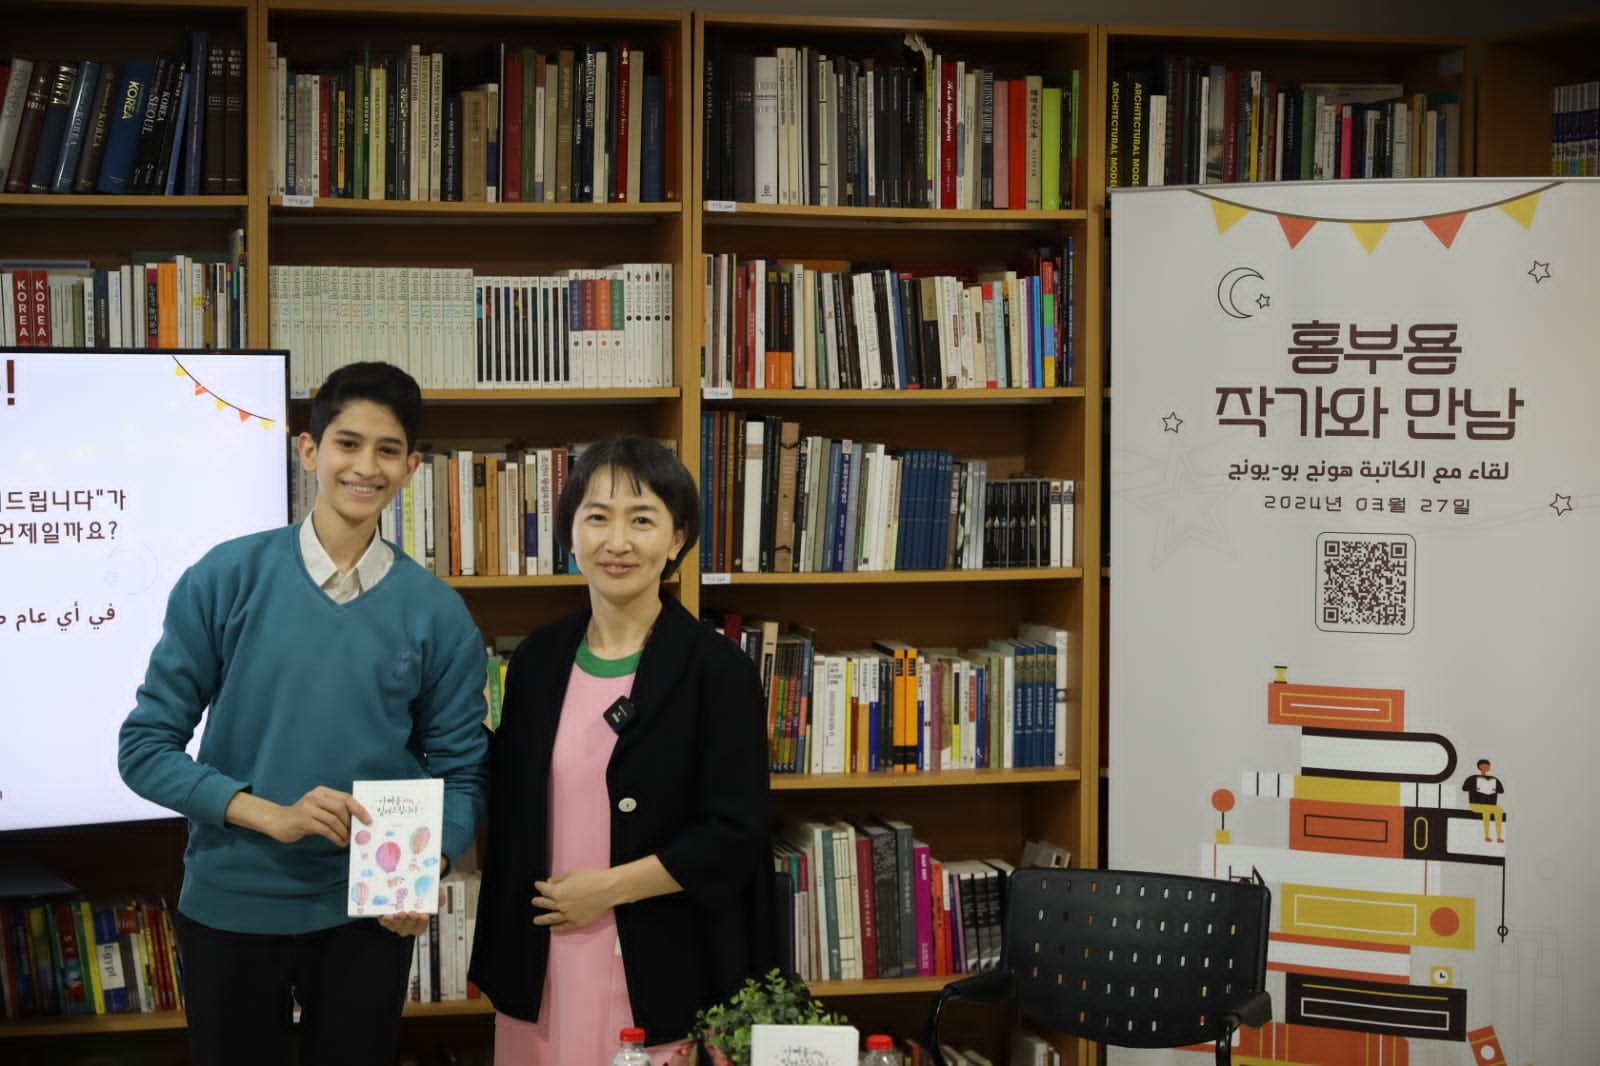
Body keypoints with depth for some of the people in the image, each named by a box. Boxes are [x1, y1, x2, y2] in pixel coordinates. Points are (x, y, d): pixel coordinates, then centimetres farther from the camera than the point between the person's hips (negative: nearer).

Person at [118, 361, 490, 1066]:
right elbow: (146, 746, -6)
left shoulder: (436, 613, -3)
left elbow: (460, 771, 1)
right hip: (230, 905, -1)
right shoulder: (226, 579, -7)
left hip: (369, 913, 1)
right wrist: (272, 815, -19)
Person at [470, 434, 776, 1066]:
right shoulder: (537, 660, 6)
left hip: (664, 971, -4)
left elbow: (736, 835, -11)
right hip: (543, 964, 4)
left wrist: (609, 887, -13)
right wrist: (495, 957, 9)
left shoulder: (716, 667, -8)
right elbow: (511, 813, 12)